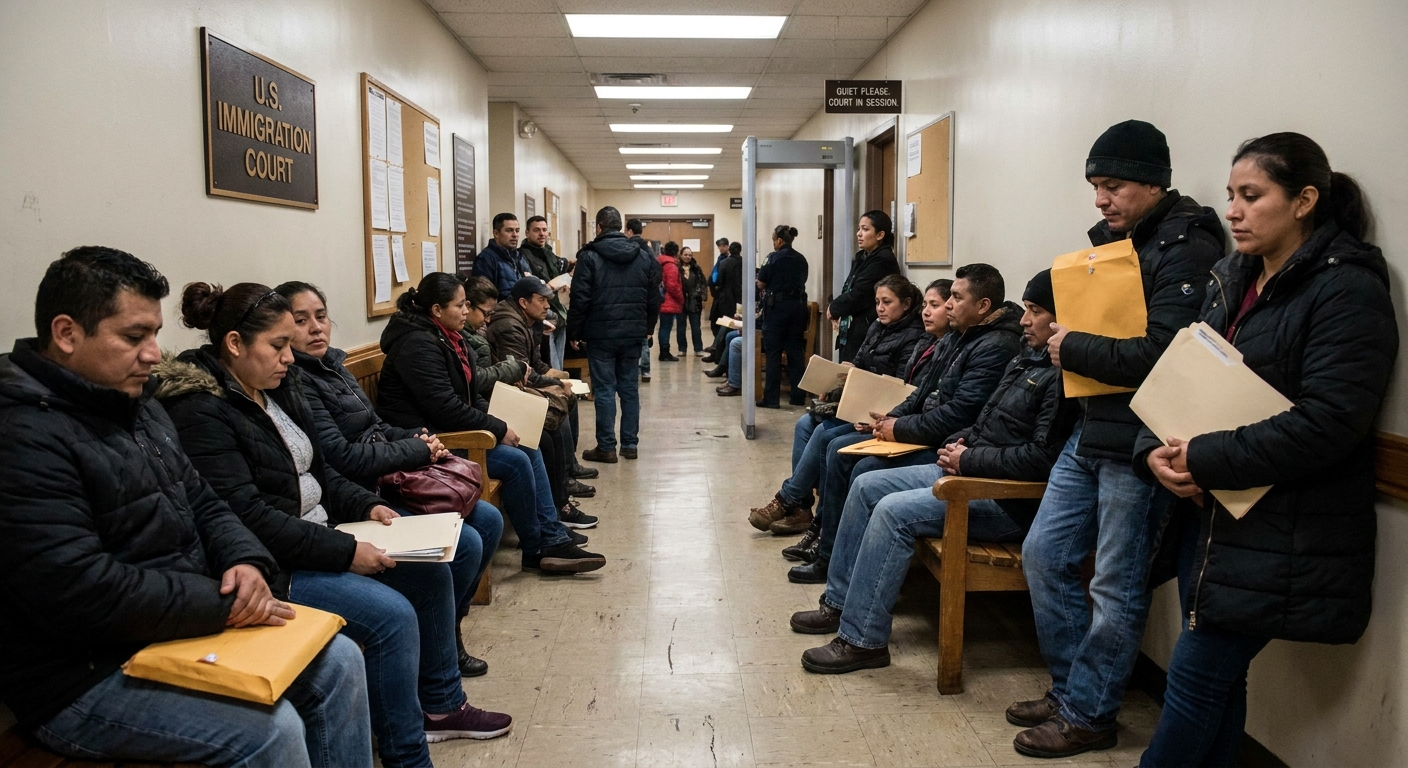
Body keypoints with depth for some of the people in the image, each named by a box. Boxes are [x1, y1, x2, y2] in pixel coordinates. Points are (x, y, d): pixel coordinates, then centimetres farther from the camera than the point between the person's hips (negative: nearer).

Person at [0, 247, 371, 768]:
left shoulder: (138, 406, 10)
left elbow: (203, 506, 15)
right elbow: (81, 594, -28)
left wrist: (247, 562, -7)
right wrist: (225, 604, -20)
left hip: (182, 625, 9)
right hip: (85, 679, -9)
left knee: (339, 662, 4)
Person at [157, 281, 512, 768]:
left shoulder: (278, 389, 9)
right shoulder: (200, 412, -19)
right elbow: (246, 517, -25)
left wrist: (366, 506, 1)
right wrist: (345, 552, -25)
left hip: (318, 536, 10)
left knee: (432, 570, 6)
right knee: (392, 614, -23)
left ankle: (440, 704, 22)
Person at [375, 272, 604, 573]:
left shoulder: (449, 338, 12)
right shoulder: (418, 345, -19)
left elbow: (471, 396, 18)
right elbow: (445, 407, -25)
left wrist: (498, 421, 0)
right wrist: (498, 429, -18)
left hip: (450, 430, 10)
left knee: (530, 451, 1)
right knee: (515, 462, -18)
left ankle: (553, 540, 1)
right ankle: (536, 550, -1)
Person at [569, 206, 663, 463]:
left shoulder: (589, 256, -7)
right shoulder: (643, 256, 6)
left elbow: (579, 300, -10)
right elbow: (653, 297, 8)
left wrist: (574, 333, -2)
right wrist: (647, 327, 18)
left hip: (601, 335, -4)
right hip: (633, 334, 4)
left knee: (604, 390, 2)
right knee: (629, 388, 11)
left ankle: (606, 447, 5)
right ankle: (630, 444, 16)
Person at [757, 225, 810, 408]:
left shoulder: (774, 257, -8)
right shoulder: (801, 259, 8)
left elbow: (761, 283, -4)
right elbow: (802, 282, 14)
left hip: (777, 305, -5)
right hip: (798, 305, 5)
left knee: (773, 352, 0)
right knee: (796, 350, 10)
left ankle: (771, 398, 0)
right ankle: (798, 396, 12)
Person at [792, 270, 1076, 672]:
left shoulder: (1065, 375, -18)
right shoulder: (1025, 360, 13)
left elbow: (1042, 457, -25)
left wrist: (968, 460, -17)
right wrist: (959, 443, 4)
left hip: (1008, 499, -10)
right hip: (968, 469, 11)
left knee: (893, 511, -24)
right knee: (866, 486, 5)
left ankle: (863, 639, -14)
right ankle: (840, 602, 14)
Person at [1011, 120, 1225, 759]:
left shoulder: (1187, 249, -15)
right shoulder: (1115, 239, 13)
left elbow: (1162, 353, -26)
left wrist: (1073, 349, -14)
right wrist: (1070, 340, 0)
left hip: (1138, 444, -9)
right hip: (1090, 429, 9)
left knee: (1116, 587, 5)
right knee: (1043, 556, 14)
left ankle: (1086, 714, 21)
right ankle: (1070, 688, 30)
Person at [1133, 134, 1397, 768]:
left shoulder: (1349, 292, -12)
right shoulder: (1232, 279, 11)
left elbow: (1326, 423, -22)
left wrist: (1206, 460, -20)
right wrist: (1155, 452, -9)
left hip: (1281, 538, -7)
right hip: (1212, 516, 7)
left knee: (1196, 675, -1)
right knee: (1219, 678, 15)